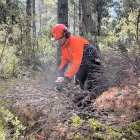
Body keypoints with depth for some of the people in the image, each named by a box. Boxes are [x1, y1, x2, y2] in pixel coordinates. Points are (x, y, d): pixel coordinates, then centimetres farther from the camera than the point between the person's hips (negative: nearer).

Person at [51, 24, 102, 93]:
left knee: (91, 90, -16)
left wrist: (67, 78, -40)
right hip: (81, 65, 9)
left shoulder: (76, 42, -30)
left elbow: (76, 63, -36)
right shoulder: (64, 45, -3)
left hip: (92, 64, -9)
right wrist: (60, 73, -7)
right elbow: (65, 60, 6)